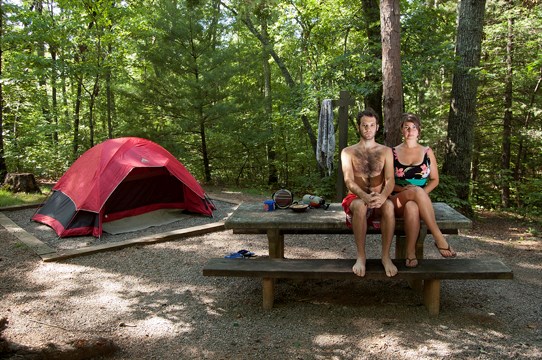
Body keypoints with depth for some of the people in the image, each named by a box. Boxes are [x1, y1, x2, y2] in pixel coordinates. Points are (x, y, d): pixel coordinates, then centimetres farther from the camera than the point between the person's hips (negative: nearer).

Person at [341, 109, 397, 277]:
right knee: (360, 206, -38)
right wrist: (364, 196, -31)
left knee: (389, 205, -35)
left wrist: (383, 196, -28)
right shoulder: (348, 152, 7)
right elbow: (349, 181, -9)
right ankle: (361, 256, -25)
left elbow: (390, 180, -3)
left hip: (379, 200, 1)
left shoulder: (386, 151, 11)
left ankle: (386, 256, -23)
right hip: (356, 198, -1)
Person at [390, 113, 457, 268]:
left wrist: (422, 193, -8)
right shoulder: (393, 152, 8)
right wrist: (403, 189, -13)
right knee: (417, 190, -39)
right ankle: (438, 237, -37)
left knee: (412, 207, -40)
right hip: (397, 202, -1)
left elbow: (435, 179, 12)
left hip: (420, 199, 1)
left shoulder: (427, 152, 11)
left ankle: (410, 252, -32)